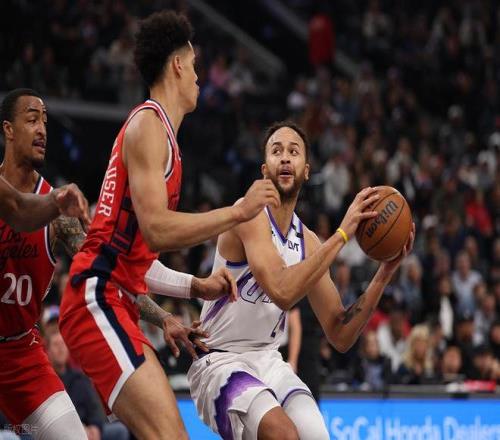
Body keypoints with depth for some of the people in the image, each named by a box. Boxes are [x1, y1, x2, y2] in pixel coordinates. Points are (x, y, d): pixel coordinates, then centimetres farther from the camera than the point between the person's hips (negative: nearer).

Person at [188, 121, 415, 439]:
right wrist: (342, 233, -27)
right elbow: (282, 291, -31)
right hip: (220, 362, -6)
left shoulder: (308, 242, 6)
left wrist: (385, 272, -5)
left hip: (269, 362, 7)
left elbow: (341, 336, 5)